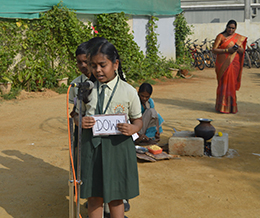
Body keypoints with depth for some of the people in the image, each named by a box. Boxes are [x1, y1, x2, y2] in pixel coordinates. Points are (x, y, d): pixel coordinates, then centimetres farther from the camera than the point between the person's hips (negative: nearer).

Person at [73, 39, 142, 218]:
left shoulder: (128, 91, -4)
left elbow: (138, 119, 4)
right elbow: (76, 114, 11)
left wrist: (133, 128, -19)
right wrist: (80, 121, -13)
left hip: (117, 145, -2)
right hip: (92, 145, 2)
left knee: (115, 197, 10)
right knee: (94, 196, 11)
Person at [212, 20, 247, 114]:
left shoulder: (239, 38, 10)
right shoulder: (221, 36, 0)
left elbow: (242, 51, 11)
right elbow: (214, 50, -6)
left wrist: (238, 49, -12)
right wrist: (227, 50, -16)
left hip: (234, 64, 2)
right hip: (223, 64, -2)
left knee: (232, 84, 2)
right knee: (223, 84, -4)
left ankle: (231, 106, 12)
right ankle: (222, 106, 4)